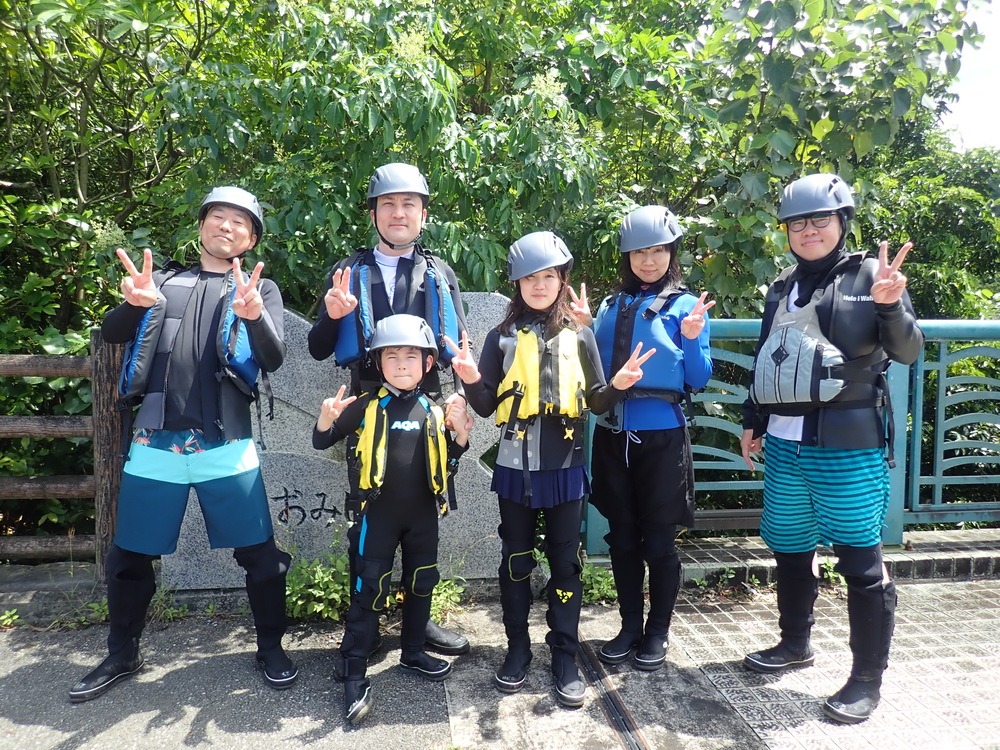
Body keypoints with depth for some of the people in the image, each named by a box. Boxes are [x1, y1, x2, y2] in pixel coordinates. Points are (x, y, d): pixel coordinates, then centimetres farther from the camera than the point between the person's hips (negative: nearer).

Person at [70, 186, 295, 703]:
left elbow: (273, 359, -6)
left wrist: (254, 315, -28)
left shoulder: (260, 289, 9)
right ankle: (121, 656, 33)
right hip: (155, 444, 2)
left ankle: (271, 648, 23)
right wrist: (135, 302, -20)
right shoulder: (163, 280, 15)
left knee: (260, 554, 1)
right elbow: (112, 334, 3)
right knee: (129, 558, 11)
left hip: (227, 448, -1)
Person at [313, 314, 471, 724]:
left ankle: (412, 652, 34)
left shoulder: (434, 411, 3)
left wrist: (461, 437, -6)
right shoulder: (368, 406, -5)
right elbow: (322, 442, -2)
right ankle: (355, 675, 8)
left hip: (423, 515, 3)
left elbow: (447, 464, 12)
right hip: (379, 514, -3)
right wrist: (327, 417, -23)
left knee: (420, 585, 14)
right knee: (370, 591, -1)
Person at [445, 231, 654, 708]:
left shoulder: (579, 336, 4)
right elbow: (486, 406, 1)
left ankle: (565, 658, 20)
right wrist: (471, 380, -18)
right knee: (515, 560, 10)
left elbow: (597, 402, 6)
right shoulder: (503, 337, 2)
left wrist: (618, 385, -14)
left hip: (565, 468, 0)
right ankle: (518, 649, 27)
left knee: (565, 562, 7)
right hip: (516, 467, 0)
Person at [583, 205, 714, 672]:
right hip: (612, 435, 4)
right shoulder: (611, 306, 10)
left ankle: (657, 633, 24)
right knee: (621, 538, 12)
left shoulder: (686, 306, -1)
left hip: (661, 437, -4)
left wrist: (692, 339, -19)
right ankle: (629, 626, 29)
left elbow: (698, 381, -4)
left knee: (658, 542, 6)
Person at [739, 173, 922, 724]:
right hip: (784, 443, 6)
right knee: (789, 549, 16)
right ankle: (795, 643, 36)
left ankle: (868, 678, 15)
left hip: (848, 445, -6)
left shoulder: (869, 274, -2)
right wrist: (753, 423, 20)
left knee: (860, 559, 1)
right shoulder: (782, 288, 14)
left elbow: (907, 352, -8)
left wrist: (890, 307, -26)